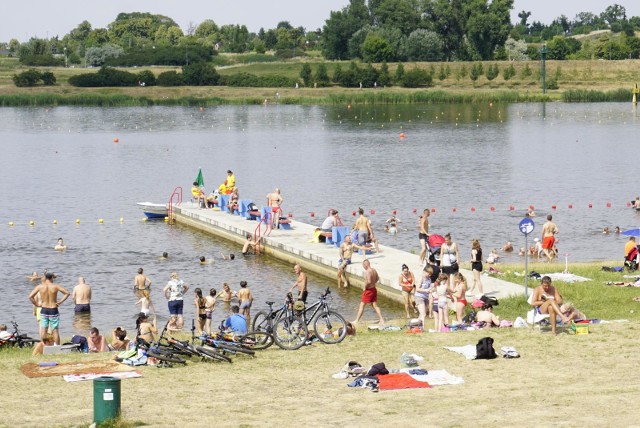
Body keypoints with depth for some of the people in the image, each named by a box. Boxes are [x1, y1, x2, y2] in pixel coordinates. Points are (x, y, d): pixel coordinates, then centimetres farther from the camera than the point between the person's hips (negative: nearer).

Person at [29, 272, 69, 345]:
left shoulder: (40, 287, -4)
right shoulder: (55, 286, -6)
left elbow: (30, 296, -6)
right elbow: (67, 293, -6)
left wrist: (36, 304, 2)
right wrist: (60, 302, -3)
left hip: (44, 310, 1)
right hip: (53, 311, -1)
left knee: (43, 330, 9)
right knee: (55, 330, 4)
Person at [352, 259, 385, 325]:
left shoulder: (367, 272, -22)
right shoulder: (374, 270, 5)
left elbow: (368, 281, -31)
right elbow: (377, 279, 19)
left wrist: (365, 287, -17)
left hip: (368, 290, -8)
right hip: (374, 289, 8)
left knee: (362, 305, 1)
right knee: (375, 305, 15)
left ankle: (356, 321, 7)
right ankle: (381, 320, 13)